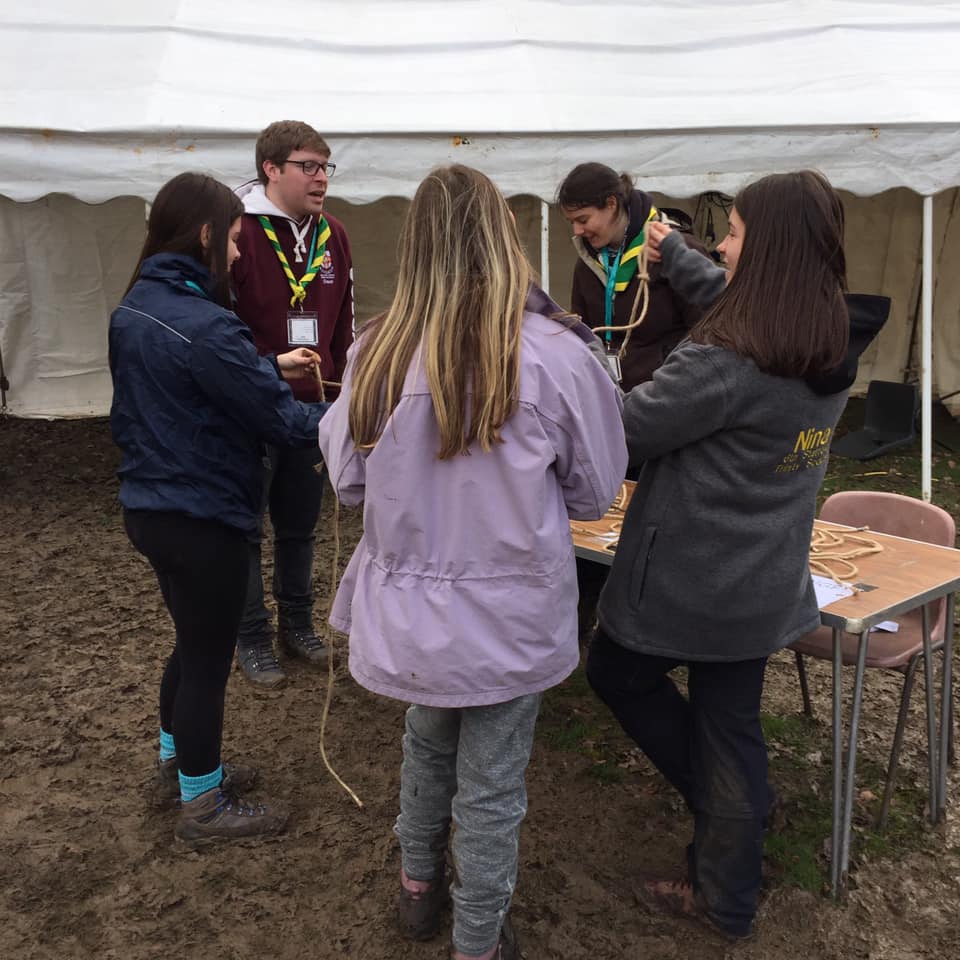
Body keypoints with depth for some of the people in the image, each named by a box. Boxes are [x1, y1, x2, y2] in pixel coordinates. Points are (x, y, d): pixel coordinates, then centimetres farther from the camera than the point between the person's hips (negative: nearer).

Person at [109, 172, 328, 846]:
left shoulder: (134, 309, 4)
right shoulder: (205, 326, -25)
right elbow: (279, 420, -21)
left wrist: (271, 368, 13)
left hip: (150, 506, 9)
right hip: (203, 520, -9)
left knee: (193, 641, 25)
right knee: (209, 657, 8)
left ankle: (178, 764, 44)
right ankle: (203, 808, 25)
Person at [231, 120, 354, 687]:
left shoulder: (333, 236, 6)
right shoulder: (238, 233, -14)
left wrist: (340, 395, 11)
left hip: (312, 408, 5)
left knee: (301, 525, 17)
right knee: (245, 529, 9)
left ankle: (298, 624, 35)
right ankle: (253, 639, 24)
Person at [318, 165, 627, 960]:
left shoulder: (379, 353, -12)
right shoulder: (554, 355, -18)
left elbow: (347, 478, 2)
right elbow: (595, 492, -4)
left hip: (408, 608, 3)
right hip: (507, 616, -3)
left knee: (428, 741, 29)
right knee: (491, 784, 16)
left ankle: (419, 886, 51)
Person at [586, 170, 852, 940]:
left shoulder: (726, 365, -26)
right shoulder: (832, 350, 1)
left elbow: (623, 428, -17)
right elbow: (730, 300, 18)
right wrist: (670, 249, 26)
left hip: (688, 580, -7)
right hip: (764, 586, 8)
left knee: (615, 672, 21)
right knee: (732, 727, 18)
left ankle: (733, 805, 27)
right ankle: (728, 901, 33)